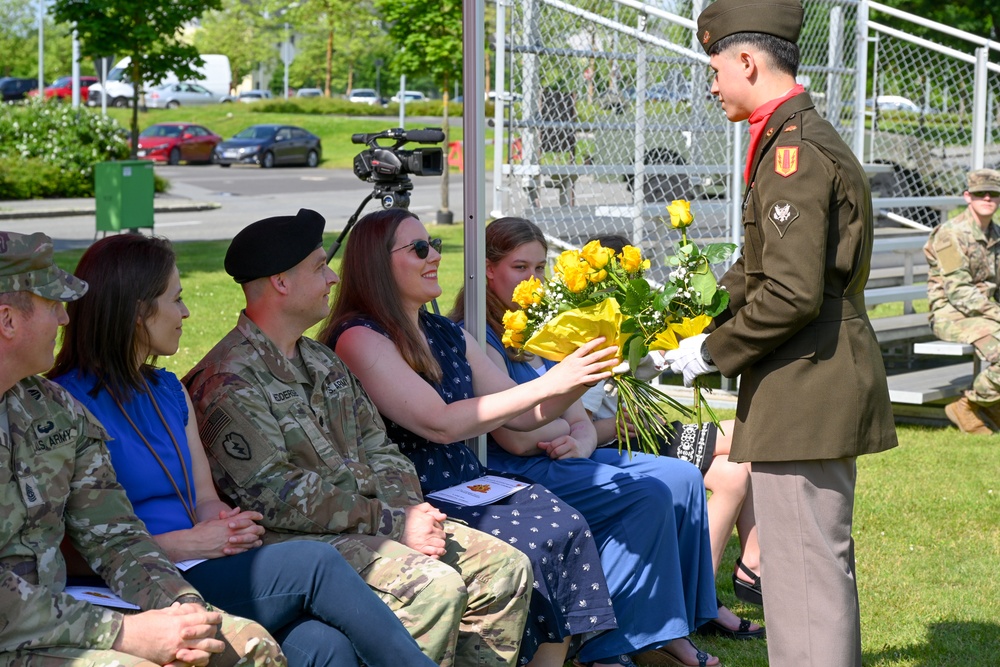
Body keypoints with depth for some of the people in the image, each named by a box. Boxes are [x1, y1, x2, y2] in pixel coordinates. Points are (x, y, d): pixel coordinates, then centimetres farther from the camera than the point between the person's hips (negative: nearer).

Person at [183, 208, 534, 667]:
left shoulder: (324, 362, 19)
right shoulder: (229, 382, -12)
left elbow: (377, 448, 19)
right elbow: (275, 496, -19)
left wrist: (409, 508, -4)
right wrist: (390, 523, -19)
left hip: (376, 520, 9)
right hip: (297, 540, -9)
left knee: (506, 568, -2)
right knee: (434, 585, -29)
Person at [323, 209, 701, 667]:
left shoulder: (448, 336, 17)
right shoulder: (359, 339, -8)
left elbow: (521, 416, 18)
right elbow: (440, 424, -18)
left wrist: (582, 379, 0)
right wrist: (547, 384, -18)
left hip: (470, 488, 7)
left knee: (568, 523, -20)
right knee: (527, 540, -28)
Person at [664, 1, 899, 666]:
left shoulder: (795, 153, -17)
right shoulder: (814, 140, 17)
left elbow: (791, 295, -23)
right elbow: (757, 271, 24)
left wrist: (714, 351, -11)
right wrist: (691, 328, 20)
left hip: (804, 387, -11)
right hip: (827, 385, 11)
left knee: (805, 568, -6)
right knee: (824, 562, 19)